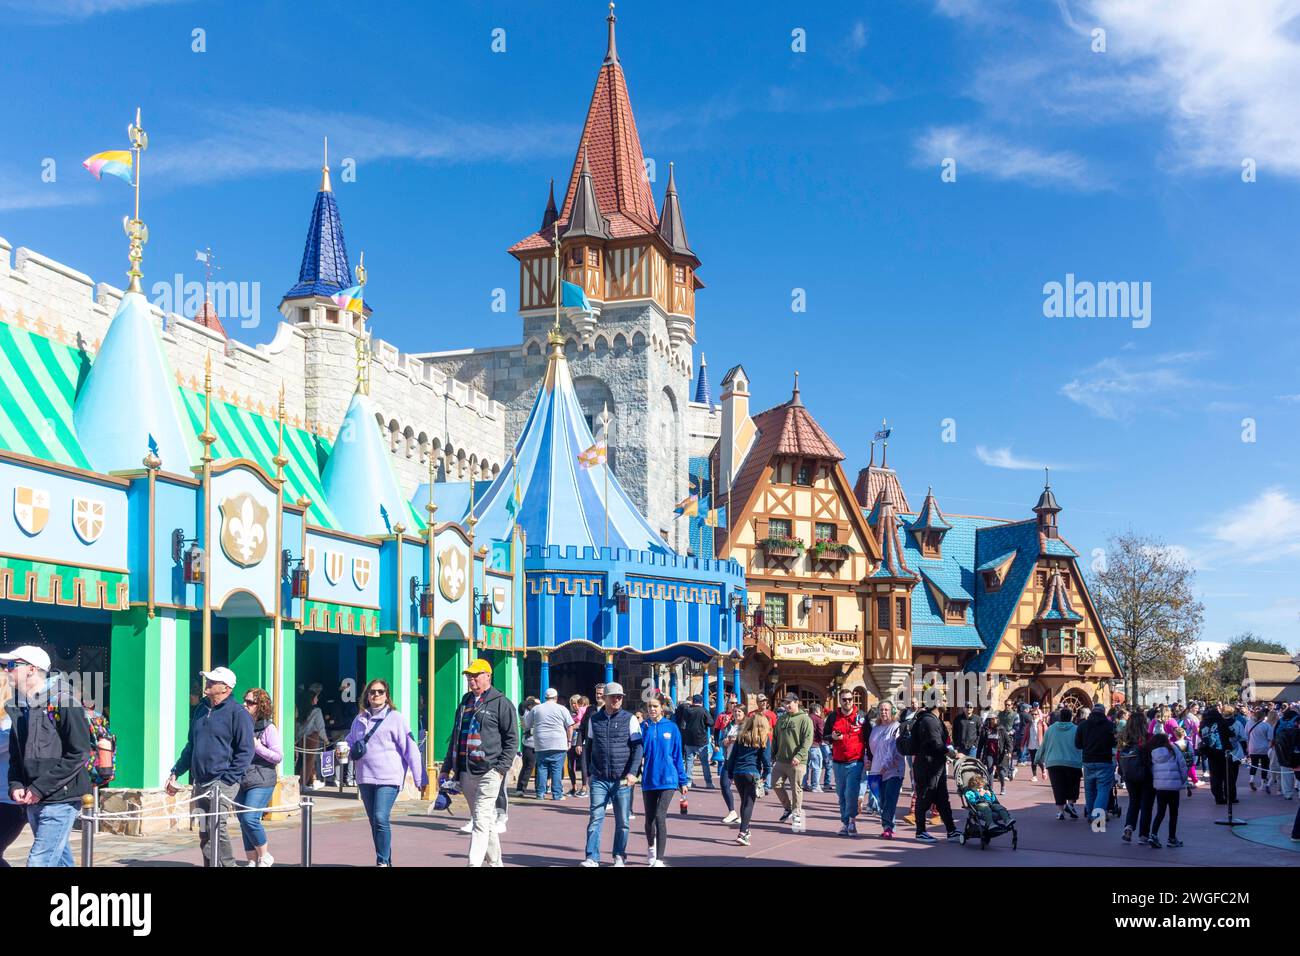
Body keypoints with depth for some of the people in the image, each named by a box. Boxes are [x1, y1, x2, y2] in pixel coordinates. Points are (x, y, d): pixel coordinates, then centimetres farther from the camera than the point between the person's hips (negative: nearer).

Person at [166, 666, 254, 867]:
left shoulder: (238, 713, -6)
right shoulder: (200, 710, 16)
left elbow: (245, 751, -8)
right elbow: (191, 746, 25)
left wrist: (227, 780, -14)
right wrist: (175, 772, 17)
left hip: (223, 781, -7)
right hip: (200, 782, 7)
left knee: (216, 826, -16)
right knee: (204, 832, 8)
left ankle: (226, 864, -8)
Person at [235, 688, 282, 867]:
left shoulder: (268, 728, -5)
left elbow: (278, 756, -8)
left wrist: (256, 746, -15)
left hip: (261, 782, -6)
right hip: (241, 782, 6)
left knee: (250, 818, -17)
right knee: (243, 822, 8)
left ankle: (265, 856, 2)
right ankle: (252, 861, 19)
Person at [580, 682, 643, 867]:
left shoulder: (630, 719, 1)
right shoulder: (594, 719, 9)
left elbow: (637, 747, -4)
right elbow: (588, 746, 16)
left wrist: (632, 772, -14)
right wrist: (589, 773, 13)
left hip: (622, 780, -1)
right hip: (599, 779, 1)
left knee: (622, 821, 6)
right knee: (595, 818, -6)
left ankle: (620, 857, 18)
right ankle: (592, 858, -4)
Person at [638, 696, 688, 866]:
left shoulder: (672, 728, -1)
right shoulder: (643, 728, 1)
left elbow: (678, 755, 3)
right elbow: (638, 752, 2)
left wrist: (683, 780, 4)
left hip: (667, 779, -2)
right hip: (649, 780, 2)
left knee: (660, 817, -15)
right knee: (649, 818, 14)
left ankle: (659, 860, -12)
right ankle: (651, 848, 43)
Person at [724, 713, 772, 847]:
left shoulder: (741, 737, 10)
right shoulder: (764, 739, 0)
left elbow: (732, 755, 11)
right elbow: (765, 758, -4)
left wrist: (730, 773, 16)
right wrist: (766, 773, 8)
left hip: (738, 773, 4)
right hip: (752, 773, -4)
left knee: (744, 802, 19)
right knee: (749, 804, -4)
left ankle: (745, 831, 29)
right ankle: (742, 834, -16)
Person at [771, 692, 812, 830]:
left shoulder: (805, 719, -6)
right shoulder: (781, 719, 14)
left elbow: (808, 740, -14)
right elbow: (776, 739, 22)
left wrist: (799, 756, -22)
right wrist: (773, 754, 16)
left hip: (796, 762, -6)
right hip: (780, 760, 6)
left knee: (796, 788, -1)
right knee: (777, 784, 5)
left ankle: (797, 814, 12)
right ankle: (787, 808, 24)